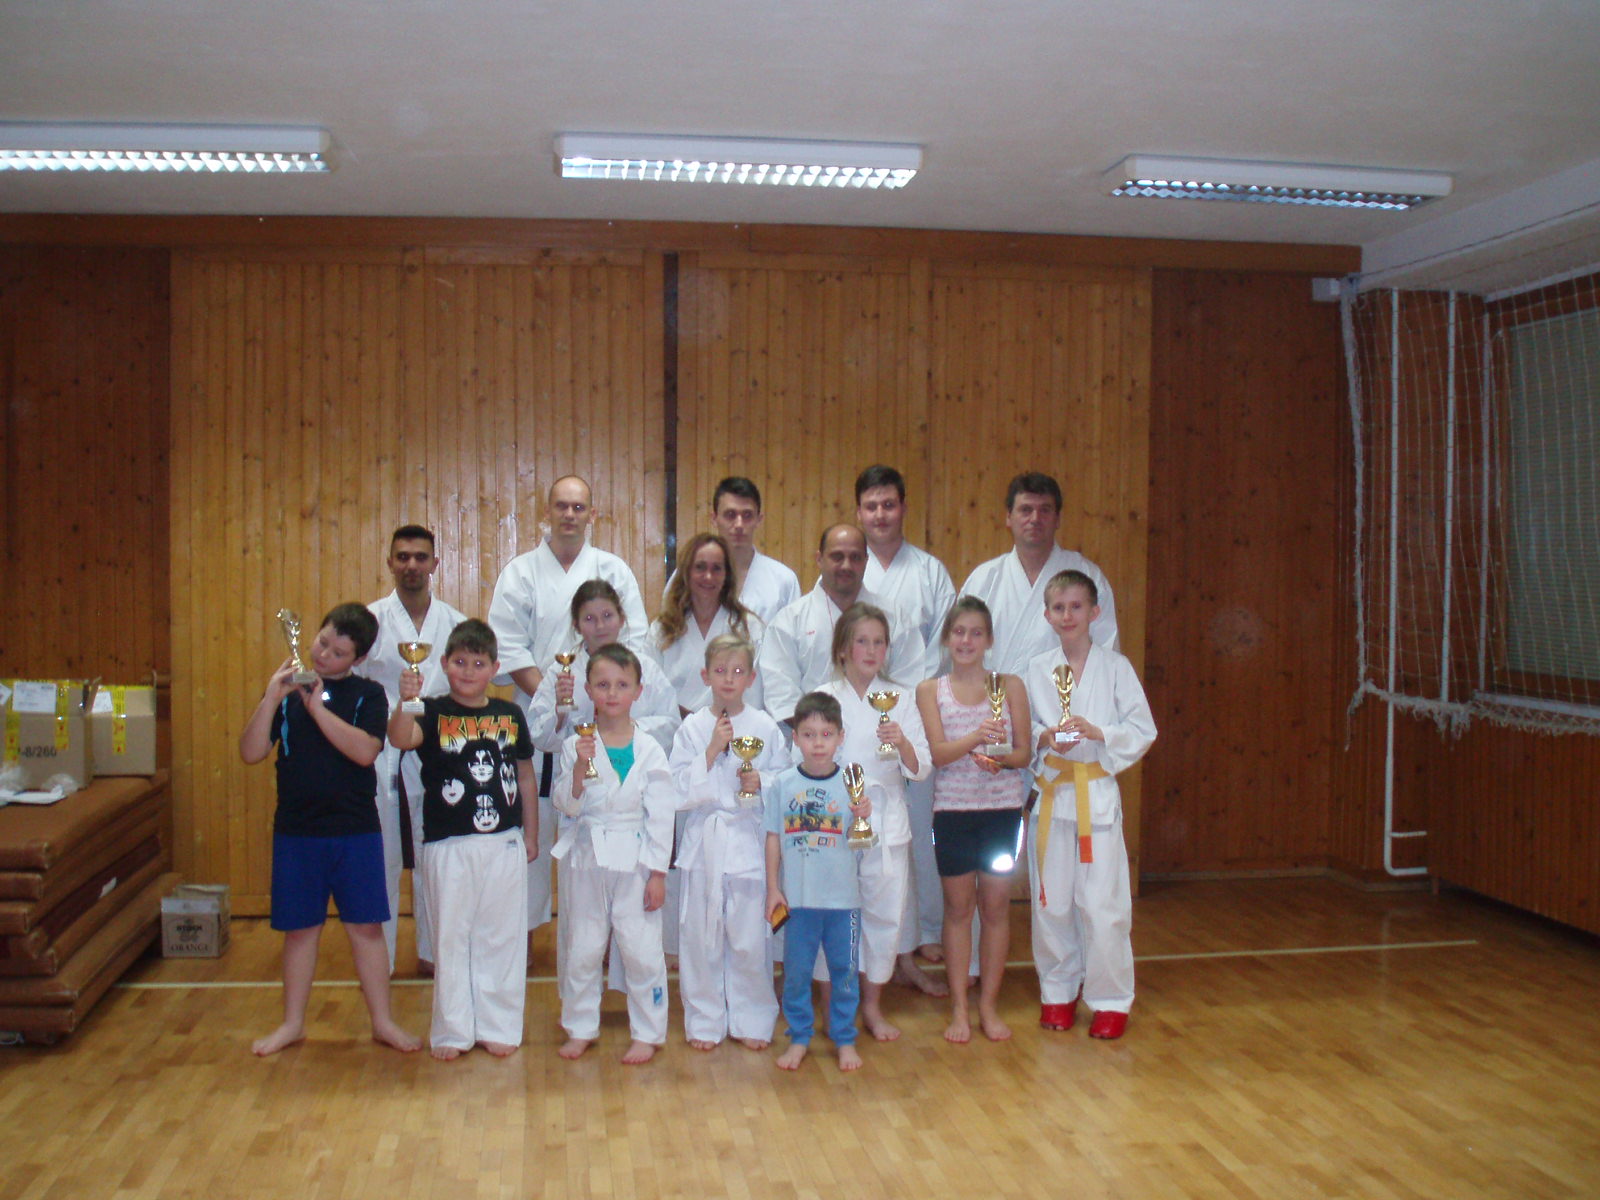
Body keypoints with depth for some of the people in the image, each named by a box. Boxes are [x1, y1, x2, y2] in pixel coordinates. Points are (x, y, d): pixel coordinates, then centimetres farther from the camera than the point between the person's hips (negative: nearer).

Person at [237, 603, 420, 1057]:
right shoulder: (286, 691, 5)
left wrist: (316, 706, -19)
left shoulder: (367, 695, -1)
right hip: (296, 831, 2)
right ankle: (292, 1023, 25)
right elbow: (251, 752, -3)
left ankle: (382, 1021, 17)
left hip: (356, 831, -2)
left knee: (365, 926, 5)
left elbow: (365, 751, -17)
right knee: (300, 929, 11)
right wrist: (271, 698, -15)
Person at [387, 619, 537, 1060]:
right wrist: (405, 702, -43)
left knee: (502, 937, 9)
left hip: (504, 844, 2)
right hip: (450, 846, -2)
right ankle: (452, 1031, 19)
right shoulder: (434, 714, -3)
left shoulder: (510, 716, 6)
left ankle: (498, 1026, 21)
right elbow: (400, 738, -24)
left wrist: (530, 832, 13)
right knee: (452, 937, 7)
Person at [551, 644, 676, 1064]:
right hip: (587, 859, 1)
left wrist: (658, 873, -4)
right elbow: (567, 805, -5)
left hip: (635, 861, -1)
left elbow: (661, 815, -2)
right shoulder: (576, 745, -2)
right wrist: (579, 766, -21)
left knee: (641, 950, 2)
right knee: (582, 949, 11)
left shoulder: (649, 750, -4)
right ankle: (580, 1028, 27)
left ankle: (647, 1033, 17)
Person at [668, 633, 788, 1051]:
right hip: (703, 841, 0)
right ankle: (704, 1021, 20)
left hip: (750, 840, 0)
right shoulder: (691, 728, 3)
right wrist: (712, 751, -12)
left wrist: (761, 782, -12)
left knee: (750, 936, 3)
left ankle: (752, 1020, 19)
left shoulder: (765, 727, 3)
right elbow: (679, 791, -3)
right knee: (702, 935, 5)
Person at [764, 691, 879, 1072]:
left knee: (844, 970, 9)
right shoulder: (783, 784, -3)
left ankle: (845, 1039, 25)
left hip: (842, 896, 0)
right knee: (795, 972, 8)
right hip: (797, 897, 0)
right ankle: (799, 1038, 25)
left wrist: (862, 818, -22)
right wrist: (773, 888, 2)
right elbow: (774, 838, 3)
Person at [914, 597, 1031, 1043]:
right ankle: (958, 1008, 16)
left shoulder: (1009, 686, 3)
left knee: (996, 905, 6)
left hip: (1003, 807, 0)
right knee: (958, 907, 7)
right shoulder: (930, 690, 2)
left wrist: (999, 758, -19)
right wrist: (975, 738, -26)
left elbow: (1024, 753, 2)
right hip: (952, 809, 0)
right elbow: (937, 752, -8)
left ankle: (989, 1005, 18)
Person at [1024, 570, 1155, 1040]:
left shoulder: (1115, 667, 0)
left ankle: (1111, 1000, 11)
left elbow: (1143, 731, -2)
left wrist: (1098, 732, -17)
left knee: (1102, 903, -3)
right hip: (1050, 794, 2)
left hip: (1098, 794, -2)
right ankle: (1058, 991, 25)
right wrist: (1044, 738, -12)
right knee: (1052, 900, 8)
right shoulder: (1036, 670, 7)